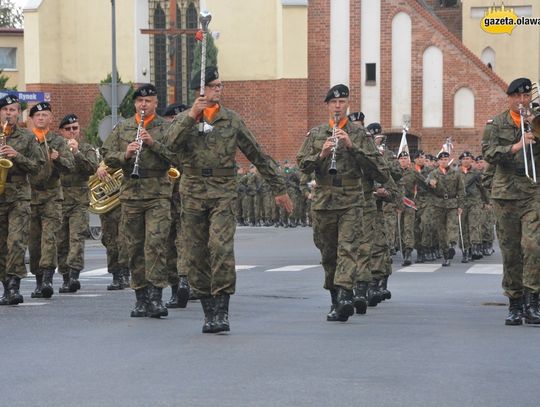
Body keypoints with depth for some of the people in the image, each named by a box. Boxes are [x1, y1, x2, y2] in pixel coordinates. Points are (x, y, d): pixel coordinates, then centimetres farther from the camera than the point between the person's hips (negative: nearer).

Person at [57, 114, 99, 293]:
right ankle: (66, 277, 10)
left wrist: (77, 152, -14)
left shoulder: (87, 149, 9)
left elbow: (92, 168, -7)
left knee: (77, 237, -14)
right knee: (61, 240, 3)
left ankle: (74, 275, -22)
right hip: (58, 199, 2)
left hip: (79, 199, -2)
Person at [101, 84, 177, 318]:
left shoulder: (166, 128, 4)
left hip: (158, 194, -3)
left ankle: (155, 296, -14)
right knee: (135, 248, 6)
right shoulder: (122, 128, 12)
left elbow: (177, 157, -6)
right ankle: (141, 298, 13)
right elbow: (107, 157, 8)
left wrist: (154, 143, -16)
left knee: (156, 244, -14)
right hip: (130, 195, 3)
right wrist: (125, 154, -10)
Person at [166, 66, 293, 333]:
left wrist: (279, 189, 14)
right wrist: (192, 116, -22)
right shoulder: (184, 119, 7)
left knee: (221, 247, -19)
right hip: (192, 194, 2)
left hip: (223, 193, -2)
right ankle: (209, 312, 14)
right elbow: (172, 144, -14)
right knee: (195, 257, 3)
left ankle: (222, 311, -17)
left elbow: (258, 156, 12)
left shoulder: (231, 121, 7)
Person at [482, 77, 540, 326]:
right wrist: (515, 147, -17)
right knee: (510, 252, 3)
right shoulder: (496, 125, 9)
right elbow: (488, 153, -5)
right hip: (505, 193, 1)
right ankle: (515, 305, 12)